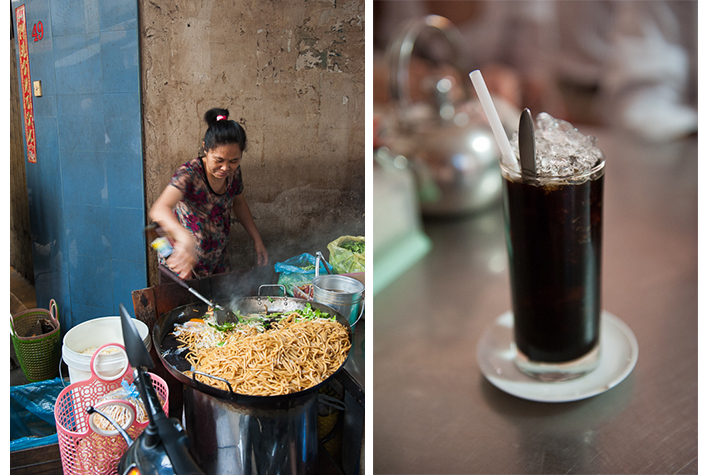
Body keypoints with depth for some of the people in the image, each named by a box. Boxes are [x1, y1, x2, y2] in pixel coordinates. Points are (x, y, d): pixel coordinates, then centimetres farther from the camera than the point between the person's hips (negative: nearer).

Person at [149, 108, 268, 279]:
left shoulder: (233, 171, -11)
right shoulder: (189, 174, -30)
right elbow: (159, 210, -48)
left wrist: (257, 241, 6)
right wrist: (185, 238, -67)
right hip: (183, 261, -6)